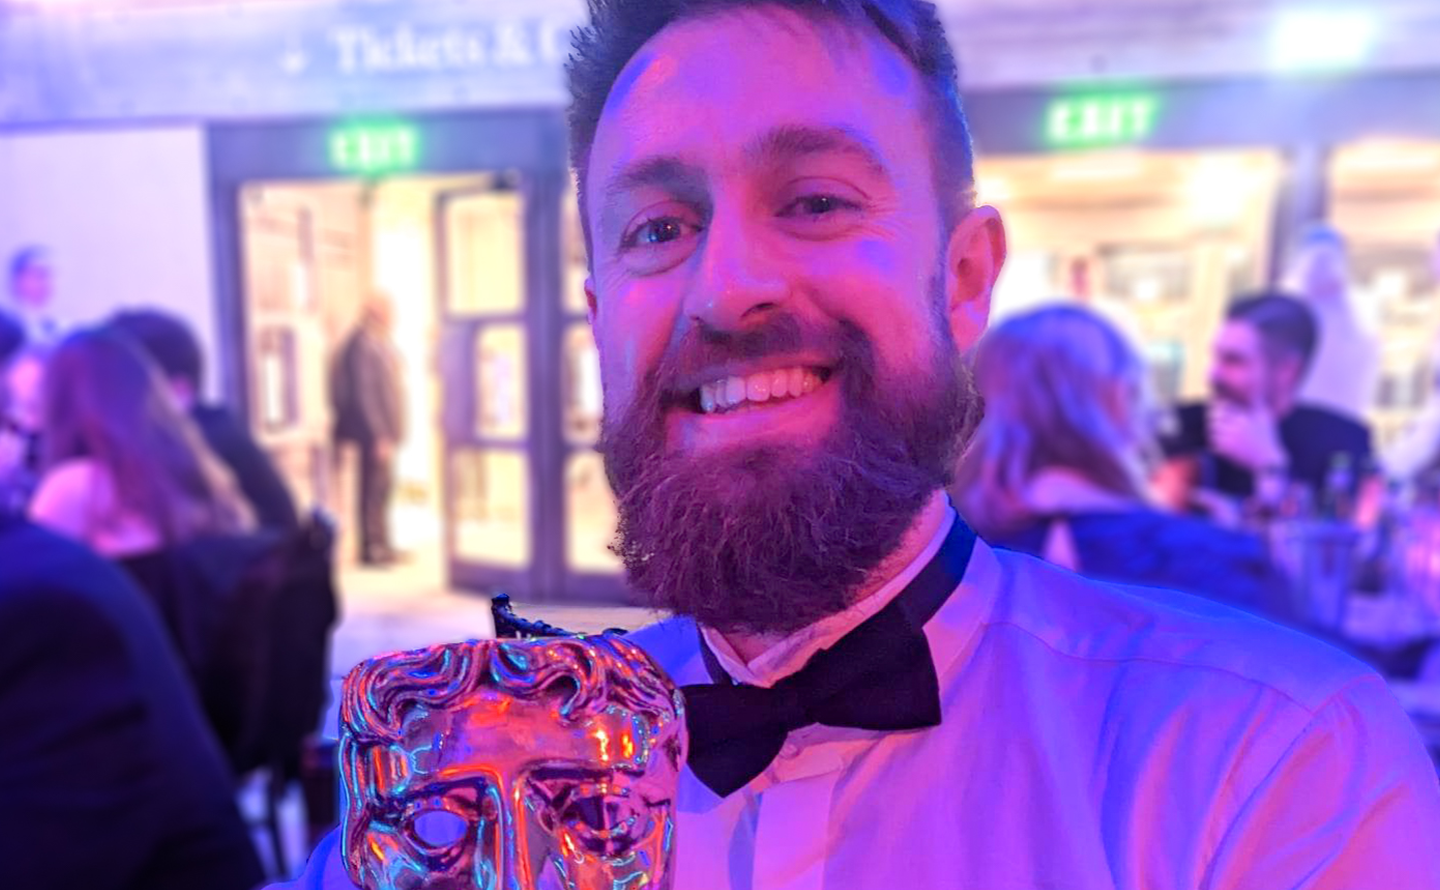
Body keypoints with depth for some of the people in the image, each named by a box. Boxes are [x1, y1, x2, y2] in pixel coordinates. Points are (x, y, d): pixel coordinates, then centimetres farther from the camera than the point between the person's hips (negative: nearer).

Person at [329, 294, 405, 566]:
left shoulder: (381, 344, 13)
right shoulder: (363, 346, -17)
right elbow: (363, 394, -21)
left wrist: (393, 431, 16)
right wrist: (380, 435, -21)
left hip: (387, 431, 10)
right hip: (376, 433, -10)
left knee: (383, 486, 14)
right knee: (375, 488, -4)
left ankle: (381, 545, 23)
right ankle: (372, 547, 3)